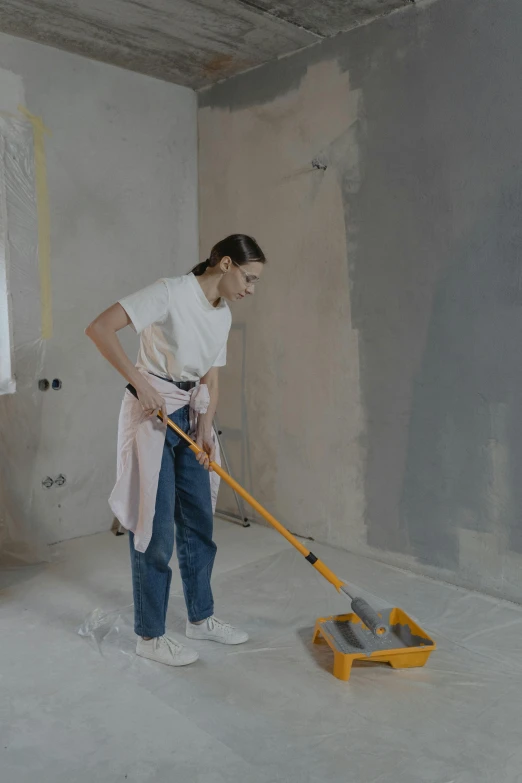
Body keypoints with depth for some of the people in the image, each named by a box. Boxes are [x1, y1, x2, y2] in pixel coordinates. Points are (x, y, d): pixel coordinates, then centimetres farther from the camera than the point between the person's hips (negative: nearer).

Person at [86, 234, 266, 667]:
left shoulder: (223, 315, 7)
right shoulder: (171, 293, -17)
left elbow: (210, 381, 9)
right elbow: (100, 328, -23)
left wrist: (205, 433, -5)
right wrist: (139, 381, -25)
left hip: (189, 417, 8)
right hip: (151, 415, -8)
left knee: (199, 521, 13)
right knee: (155, 527, -1)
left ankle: (201, 617, 30)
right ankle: (150, 635, 16)